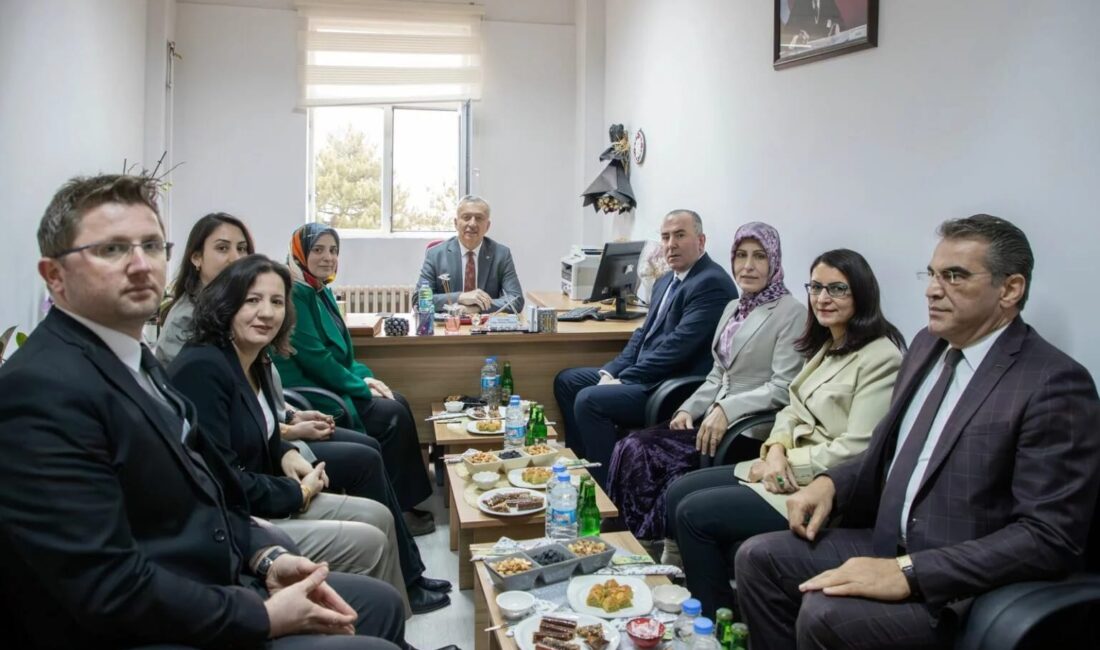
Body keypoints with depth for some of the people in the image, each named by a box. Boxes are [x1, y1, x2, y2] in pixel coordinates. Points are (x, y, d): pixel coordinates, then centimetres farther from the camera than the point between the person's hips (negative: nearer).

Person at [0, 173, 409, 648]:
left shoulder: (133, 358, 7)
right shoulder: (43, 390, -22)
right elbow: (108, 588, -26)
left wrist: (266, 557, -2)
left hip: (215, 586, 9)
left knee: (379, 602, 18)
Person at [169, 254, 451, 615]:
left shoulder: (255, 362, 7)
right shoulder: (202, 369, -23)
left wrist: (287, 454, -1)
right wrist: (297, 494, -13)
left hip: (254, 503, 10)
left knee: (378, 516, 6)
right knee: (368, 543, -11)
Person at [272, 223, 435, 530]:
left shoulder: (323, 291, 13)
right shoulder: (295, 294, -16)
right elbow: (312, 357, -21)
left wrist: (364, 376, 1)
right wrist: (361, 387, -13)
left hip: (331, 384, 9)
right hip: (308, 395, -9)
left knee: (398, 402, -1)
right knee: (393, 415, -14)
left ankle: (406, 500, 3)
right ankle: (393, 506, -1)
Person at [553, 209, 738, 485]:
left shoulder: (712, 283, -16)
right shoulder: (665, 281, 14)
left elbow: (678, 345, -22)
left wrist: (624, 380, -17)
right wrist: (612, 371, 1)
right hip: (644, 374, 10)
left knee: (589, 400, -24)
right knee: (566, 381, 11)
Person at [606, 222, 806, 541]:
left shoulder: (791, 313, -7)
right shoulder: (732, 308, 18)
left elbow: (783, 388, -15)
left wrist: (727, 410, -23)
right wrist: (689, 409, 3)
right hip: (714, 419, 7)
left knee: (654, 454, -23)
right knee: (633, 448, -15)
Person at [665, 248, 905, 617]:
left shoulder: (880, 357, -15)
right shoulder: (826, 346, 13)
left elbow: (857, 449, -21)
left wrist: (787, 463, -14)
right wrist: (776, 449, -8)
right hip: (788, 466, 9)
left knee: (694, 513, -15)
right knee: (678, 494, 0)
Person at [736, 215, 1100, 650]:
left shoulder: (1056, 385, -16)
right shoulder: (928, 344, 8)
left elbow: (1051, 538, -21)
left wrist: (908, 572, -27)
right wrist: (830, 484, -1)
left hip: (961, 586, -7)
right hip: (886, 544, 8)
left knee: (825, 612, -27)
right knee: (759, 558, -4)